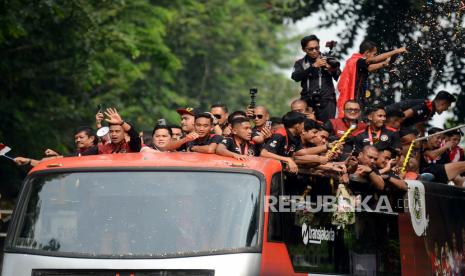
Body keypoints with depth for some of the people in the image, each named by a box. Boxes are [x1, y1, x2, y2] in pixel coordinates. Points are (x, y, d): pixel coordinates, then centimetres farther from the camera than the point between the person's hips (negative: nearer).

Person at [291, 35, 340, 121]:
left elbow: (339, 78, 5)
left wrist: (333, 70, -18)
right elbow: (295, 77, -6)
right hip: (308, 101, 1)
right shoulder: (300, 63, 14)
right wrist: (314, 66, -15)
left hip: (327, 102, -1)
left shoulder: (327, 60, 11)